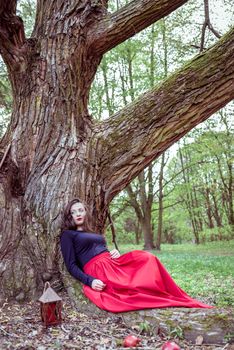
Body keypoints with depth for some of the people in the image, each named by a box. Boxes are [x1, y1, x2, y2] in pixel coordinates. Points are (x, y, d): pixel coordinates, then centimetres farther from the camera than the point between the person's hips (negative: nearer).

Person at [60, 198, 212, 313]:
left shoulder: (94, 233, 29)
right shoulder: (68, 235, 8)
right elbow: (71, 266, -1)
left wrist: (115, 253, 2)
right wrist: (90, 281, -17)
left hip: (113, 264, 7)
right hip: (98, 270, -7)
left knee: (147, 258, -18)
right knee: (138, 286, -27)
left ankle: (179, 298, -21)